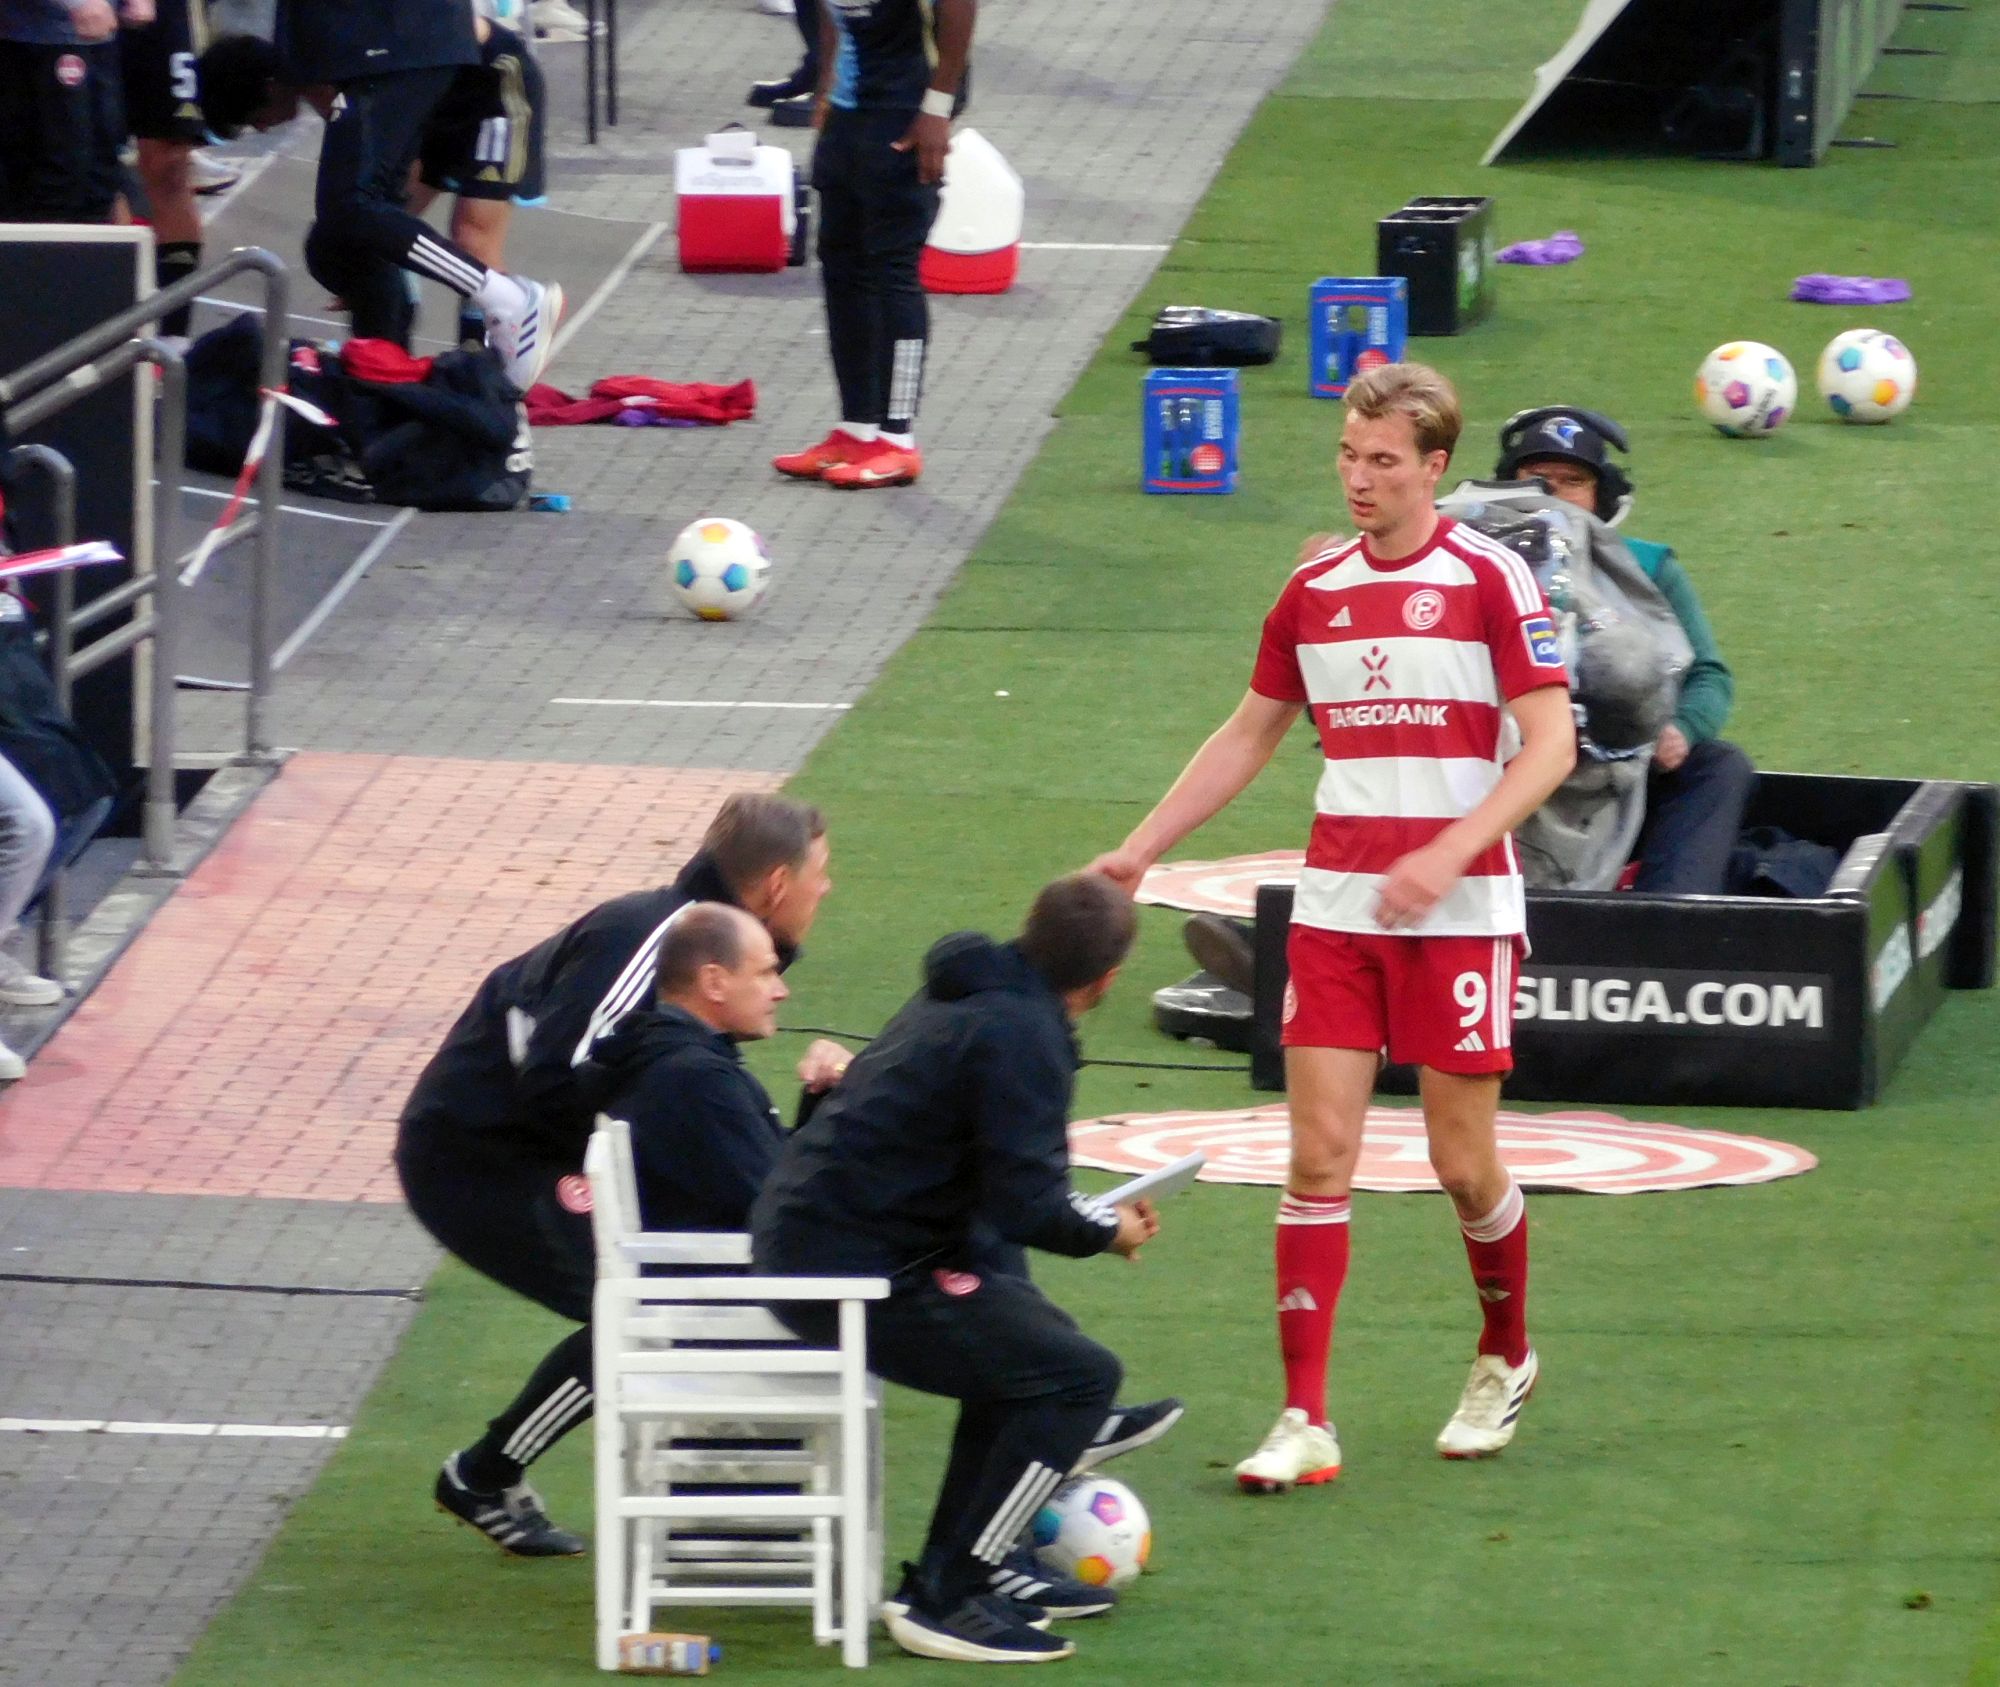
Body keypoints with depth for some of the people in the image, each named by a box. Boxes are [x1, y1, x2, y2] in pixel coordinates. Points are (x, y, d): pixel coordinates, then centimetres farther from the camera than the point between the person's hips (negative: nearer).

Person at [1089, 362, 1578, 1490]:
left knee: (1464, 1163, 2)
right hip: (1335, 905, 4)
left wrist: (1450, 852, -22)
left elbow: (1550, 744, -10)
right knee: (1320, 1154, -5)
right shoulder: (1316, 588, 9)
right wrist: (1142, 848, 14)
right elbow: (1251, 735, 21)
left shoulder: (1489, 579, -6)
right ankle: (1306, 1424, -5)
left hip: (1459, 910, -4)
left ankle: (1507, 1359, 30)